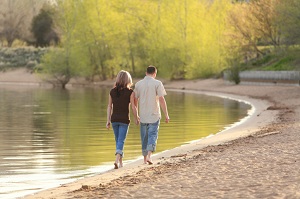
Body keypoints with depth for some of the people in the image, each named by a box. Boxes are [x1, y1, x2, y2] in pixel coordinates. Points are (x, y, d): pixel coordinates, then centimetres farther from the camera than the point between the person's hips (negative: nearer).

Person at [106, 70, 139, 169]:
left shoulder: (112, 91, 4)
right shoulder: (130, 92, -7)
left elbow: (109, 107, 5)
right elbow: (133, 107, -6)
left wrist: (108, 120, 9)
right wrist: (136, 118, 7)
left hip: (114, 118, 4)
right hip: (124, 119, -4)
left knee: (118, 140, 17)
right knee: (121, 140, -3)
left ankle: (120, 161, 25)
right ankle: (117, 160, -22)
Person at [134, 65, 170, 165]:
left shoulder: (138, 84, 4)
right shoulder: (157, 83, -6)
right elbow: (161, 100, -11)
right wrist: (166, 115, -7)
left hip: (143, 115, 3)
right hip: (154, 115, -3)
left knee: (144, 137, 12)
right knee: (152, 136, -1)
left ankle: (145, 158, 16)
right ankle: (149, 155, -20)